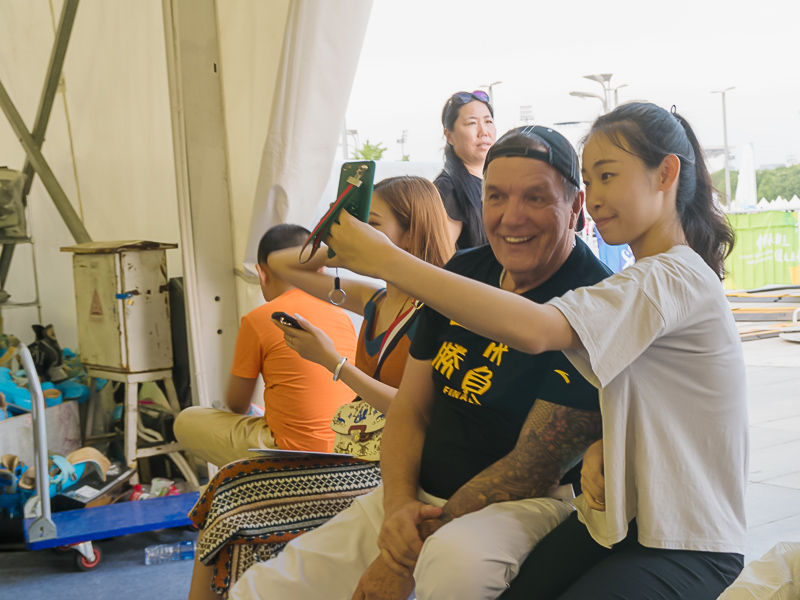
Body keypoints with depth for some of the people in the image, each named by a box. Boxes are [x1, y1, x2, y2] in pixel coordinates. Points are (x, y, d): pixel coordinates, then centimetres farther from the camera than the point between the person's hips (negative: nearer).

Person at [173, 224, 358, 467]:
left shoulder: (258, 319, -9)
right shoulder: (342, 317, 6)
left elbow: (236, 403, 3)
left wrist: (248, 413, 29)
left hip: (292, 454, -7)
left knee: (186, 421, 11)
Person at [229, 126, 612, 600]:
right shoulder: (461, 273, 6)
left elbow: (534, 467, -18)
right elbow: (410, 409, 10)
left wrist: (408, 560, -18)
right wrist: (400, 505, -10)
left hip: (525, 505, -5)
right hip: (417, 495, 6)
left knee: (456, 562, -40)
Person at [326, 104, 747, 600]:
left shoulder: (677, 280, -19)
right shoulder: (647, 282, 15)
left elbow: (532, 330, -34)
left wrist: (387, 260, -32)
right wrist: (598, 453, -8)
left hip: (688, 546, -8)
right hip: (623, 517, 8)